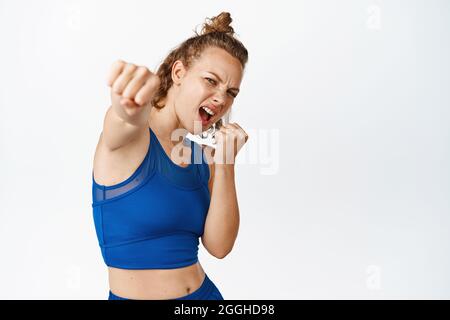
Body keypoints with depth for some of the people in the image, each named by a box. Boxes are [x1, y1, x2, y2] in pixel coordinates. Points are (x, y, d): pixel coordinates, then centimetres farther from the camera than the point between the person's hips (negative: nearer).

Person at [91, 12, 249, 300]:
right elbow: (131, 118, -39)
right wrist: (131, 106, -59)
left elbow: (219, 246, -8)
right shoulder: (132, 138, -15)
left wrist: (225, 163, -15)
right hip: (134, 296, -4)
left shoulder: (203, 158, 0)